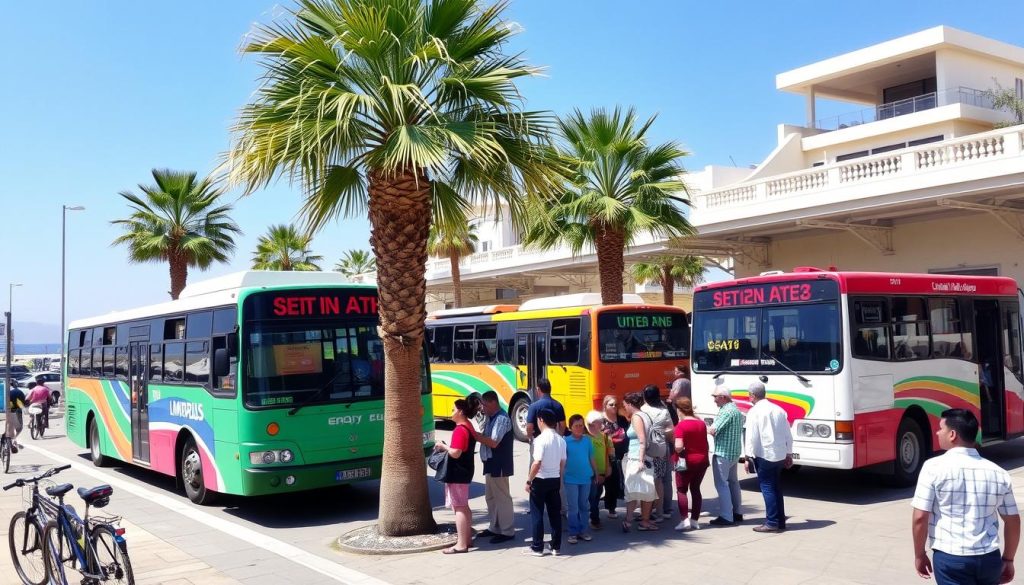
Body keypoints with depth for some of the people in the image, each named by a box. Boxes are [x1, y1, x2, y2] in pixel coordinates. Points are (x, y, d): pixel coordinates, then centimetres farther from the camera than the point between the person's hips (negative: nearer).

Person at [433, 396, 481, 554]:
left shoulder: (460, 430, -20)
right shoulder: (468, 427, 12)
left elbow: (455, 453, -26)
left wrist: (443, 446, -10)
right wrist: (446, 447, 11)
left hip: (457, 473, -11)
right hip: (465, 471, 11)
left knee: (459, 507, -7)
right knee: (464, 506, 17)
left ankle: (461, 544, -6)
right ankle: (467, 538, 25)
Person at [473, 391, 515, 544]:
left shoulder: (502, 419, -18)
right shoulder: (491, 418, 13)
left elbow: (493, 442, -24)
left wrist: (475, 435, -20)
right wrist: (477, 435, -2)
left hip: (499, 465, -10)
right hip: (491, 464, 10)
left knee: (502, 498, -2)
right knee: (490, 497, 18)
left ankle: (507, 531, 7)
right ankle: (495, 528, 29)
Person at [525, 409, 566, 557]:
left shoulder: (541, 439, -17)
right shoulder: (561, 440, 3)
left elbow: (537, 463, -20)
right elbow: (563, 463, 9)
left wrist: (528, 480, -11)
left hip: (540, 480, -6)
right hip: (555, 480, 6)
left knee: (537, 514, 4)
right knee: (555, 513, 11)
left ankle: (537, 547, 8)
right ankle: (556, 546, 15)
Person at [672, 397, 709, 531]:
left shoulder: (681, 425, -16)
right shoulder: (701, 423, 6)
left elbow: (678, 446, -25)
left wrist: (677, 451, -5)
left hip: (687, 461, -6)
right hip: (702, 460, 6)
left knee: (681, 490, 4)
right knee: (695, 489, 13)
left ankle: (684, 520, -6)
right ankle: (695, 520, 14)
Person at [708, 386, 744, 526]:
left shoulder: (726, 411, -19)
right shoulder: (736, 410, 13)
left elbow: (713, 430, -25)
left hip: (723, 453, -10)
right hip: (734, 452, 10)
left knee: (721, 484, -6)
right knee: (733, 481, 18)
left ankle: (726, 517, -6)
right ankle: (736, 513, 26)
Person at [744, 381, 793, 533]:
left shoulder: (754, 412, -9)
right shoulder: (778, 410, 10)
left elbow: (752, 436, -13)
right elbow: (788, 435, 13)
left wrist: (748, 457, -8)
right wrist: (789, 455, 21)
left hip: (764, 455, -7)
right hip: (779, 455, 7)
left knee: (767, 488, -2)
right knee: (776, 487, 14)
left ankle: (772, 522, -2)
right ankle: (780, 521, 18)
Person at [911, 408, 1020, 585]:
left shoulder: (934, 467, -9)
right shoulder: (998, 473, 4)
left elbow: (920, 517, -11)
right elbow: (1013, 521, 10)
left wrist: (920, 554, 2)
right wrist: (1008, 559, 22)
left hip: (951, 559, -5)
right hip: (990, 558, 5)